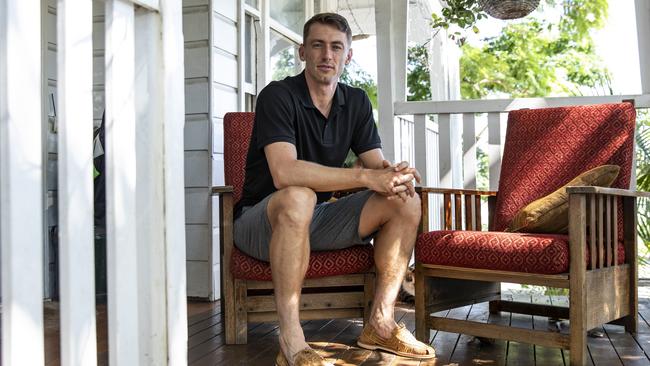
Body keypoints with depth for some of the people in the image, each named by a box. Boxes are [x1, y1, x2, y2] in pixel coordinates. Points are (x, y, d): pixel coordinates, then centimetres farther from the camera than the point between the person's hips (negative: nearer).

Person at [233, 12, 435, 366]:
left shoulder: (356, 102, 5)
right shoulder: (277, 96, -17)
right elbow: (284, 173, -31)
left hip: (316, 219, 6)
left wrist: (393, 174, -26)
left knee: (406, 202, -9)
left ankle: (380, 323, -5)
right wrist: (366, 177, -33)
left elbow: (376, 163, 0)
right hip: (262, 221, -6)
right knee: (298, 197, -39)